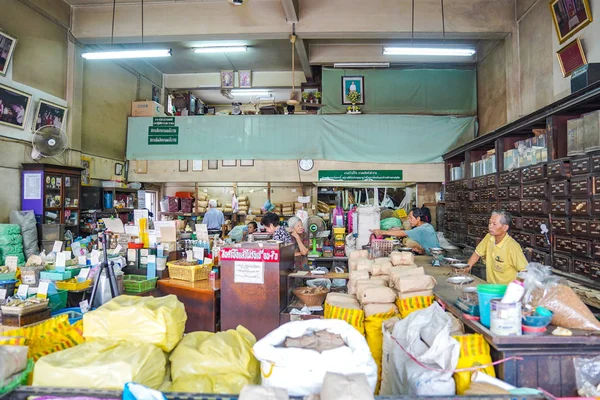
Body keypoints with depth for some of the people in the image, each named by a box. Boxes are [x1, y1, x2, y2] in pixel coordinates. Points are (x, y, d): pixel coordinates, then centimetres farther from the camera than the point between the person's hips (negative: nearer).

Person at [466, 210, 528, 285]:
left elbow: (525, 271, -16)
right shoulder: (489, 237, -2)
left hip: (507, 288, -5)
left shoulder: (512, 246, -19)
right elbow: (477, 254, 11)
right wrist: (467, 268, 2)